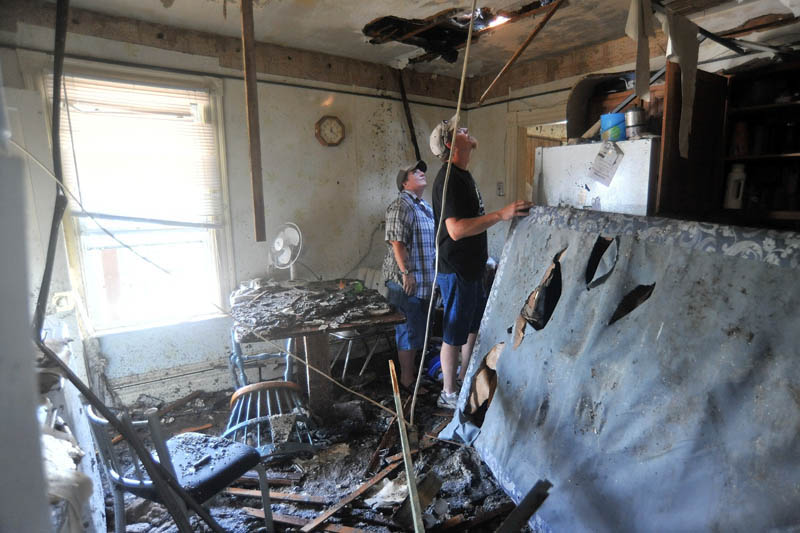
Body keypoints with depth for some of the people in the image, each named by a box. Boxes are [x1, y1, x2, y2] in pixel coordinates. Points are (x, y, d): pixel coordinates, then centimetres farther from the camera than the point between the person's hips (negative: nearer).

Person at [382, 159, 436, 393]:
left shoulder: (426, 207, 17)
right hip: (406, 281, -10)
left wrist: (434, 275, 23)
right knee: (409, 330, -1)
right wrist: (406, 273, -23)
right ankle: (407, 380, 11)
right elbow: (397, 242, -21)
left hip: (425, 280, 10)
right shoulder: (401, 205, -14)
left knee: (418, 329, 18)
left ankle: (411, 371, 32)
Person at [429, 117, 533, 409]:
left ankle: (464, 380, 36)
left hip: (471, 266, 10)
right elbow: (456, 229, -30)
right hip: (455, 270, -10)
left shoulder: (464, 175, 14)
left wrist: (483, 254, 25)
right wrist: (501, 214, -34)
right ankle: (449, 393, 18)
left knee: (474, 326, 20)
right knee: (454, 334, 2)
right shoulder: (448, 179, -19)